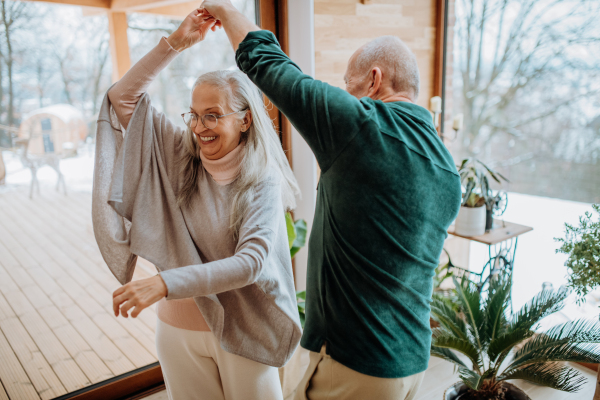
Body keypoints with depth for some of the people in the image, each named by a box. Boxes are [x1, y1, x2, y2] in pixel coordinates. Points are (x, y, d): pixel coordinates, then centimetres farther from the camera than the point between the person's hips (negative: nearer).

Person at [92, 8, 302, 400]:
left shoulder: (264, 180, -17)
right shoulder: (181, 158, -5)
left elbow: (250, 262, -27)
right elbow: (122, 98, -5)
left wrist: (164, 284, -35)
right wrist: (176, 43, -12)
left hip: (241, 331, -3)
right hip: (179, 328, 3)